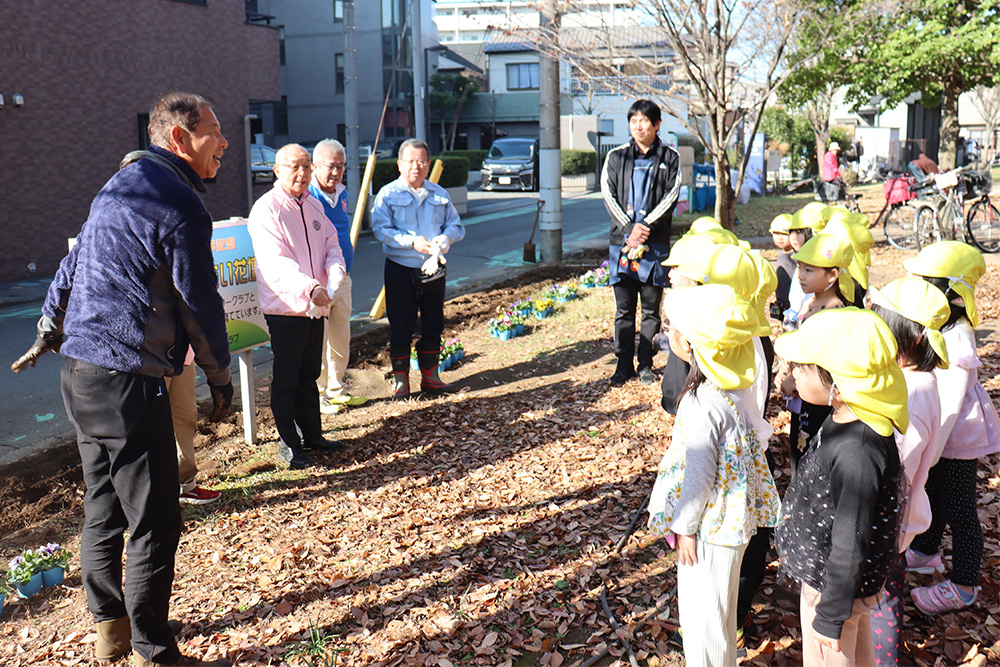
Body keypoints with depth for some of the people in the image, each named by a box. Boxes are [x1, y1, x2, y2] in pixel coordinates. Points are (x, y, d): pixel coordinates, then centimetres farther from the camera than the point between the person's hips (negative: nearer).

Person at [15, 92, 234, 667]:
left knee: (103, 509, 19)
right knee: (154, 523, -1)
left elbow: (72, 268, 26)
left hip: (80, 375, 10)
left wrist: (49, 334, 38)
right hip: (127, 383, -10)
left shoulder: (120, 185, 16)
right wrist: (221, 380, 1)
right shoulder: (180, 208, -13)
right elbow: (200, 306, -11)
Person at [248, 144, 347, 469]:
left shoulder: (313, 205, 12)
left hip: (316, 306, 7)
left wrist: (333, 278, -12)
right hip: (285, 308, -7)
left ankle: (312, 434, 28)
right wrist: (310, 288, -34)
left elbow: (331, 246, 9)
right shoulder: (265, 209, -11)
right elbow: (276, 262, -22)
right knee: (286, 378, 3)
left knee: (309, 374, 17)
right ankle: (288, 443, 14)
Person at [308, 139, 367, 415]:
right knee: (317, 339, -1)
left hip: (342, 278, 8)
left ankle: (336, 388, 28)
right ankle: (317, 395, 11)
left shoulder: (341, 193, 11)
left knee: (341, 338, 15)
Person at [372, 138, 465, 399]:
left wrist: (446, 237, -12)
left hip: (433, 269, 4)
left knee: (433, 325, 10)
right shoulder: (388, 194, -2)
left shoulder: (439, 194, 11)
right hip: (400, 270, -4)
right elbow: (381, 229, -12)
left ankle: (430, 377, 23)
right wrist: (412, 242, -24)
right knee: (400, 328, 0)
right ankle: (400, 380, 12)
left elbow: (456, 225, 11)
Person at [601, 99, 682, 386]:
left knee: (651, 308, 4)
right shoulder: (616, 157, 10)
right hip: (622, 240, 1)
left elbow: (671, 197, -2)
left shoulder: (670, 158, 6)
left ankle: (646, 365, 13)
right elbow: (608, 195, 2)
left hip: (655, 243, -1)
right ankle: (624, 364, 12)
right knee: (623, 308, 3)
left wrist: (645, 227, -14)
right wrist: (629, 228, -11)